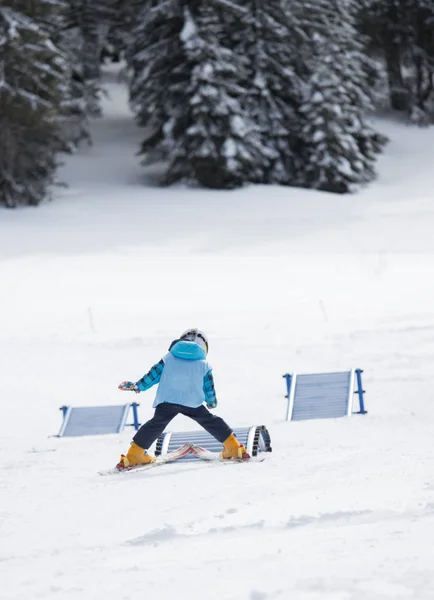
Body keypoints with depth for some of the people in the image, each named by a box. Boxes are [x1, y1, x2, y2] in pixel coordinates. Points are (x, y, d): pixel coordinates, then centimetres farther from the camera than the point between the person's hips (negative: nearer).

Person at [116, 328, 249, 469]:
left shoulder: (169, 358, 19)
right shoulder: (204, 365, 17)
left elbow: (154, 374, 17)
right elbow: (209, 387, 20)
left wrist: (137, 386, 28)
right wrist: (212, 402, 39)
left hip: (167, 400, 1)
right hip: (193, 403, -1)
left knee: (156, 424, 10)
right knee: (210, 421, 13)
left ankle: (133, 455, 6)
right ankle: (234, 448, 12)